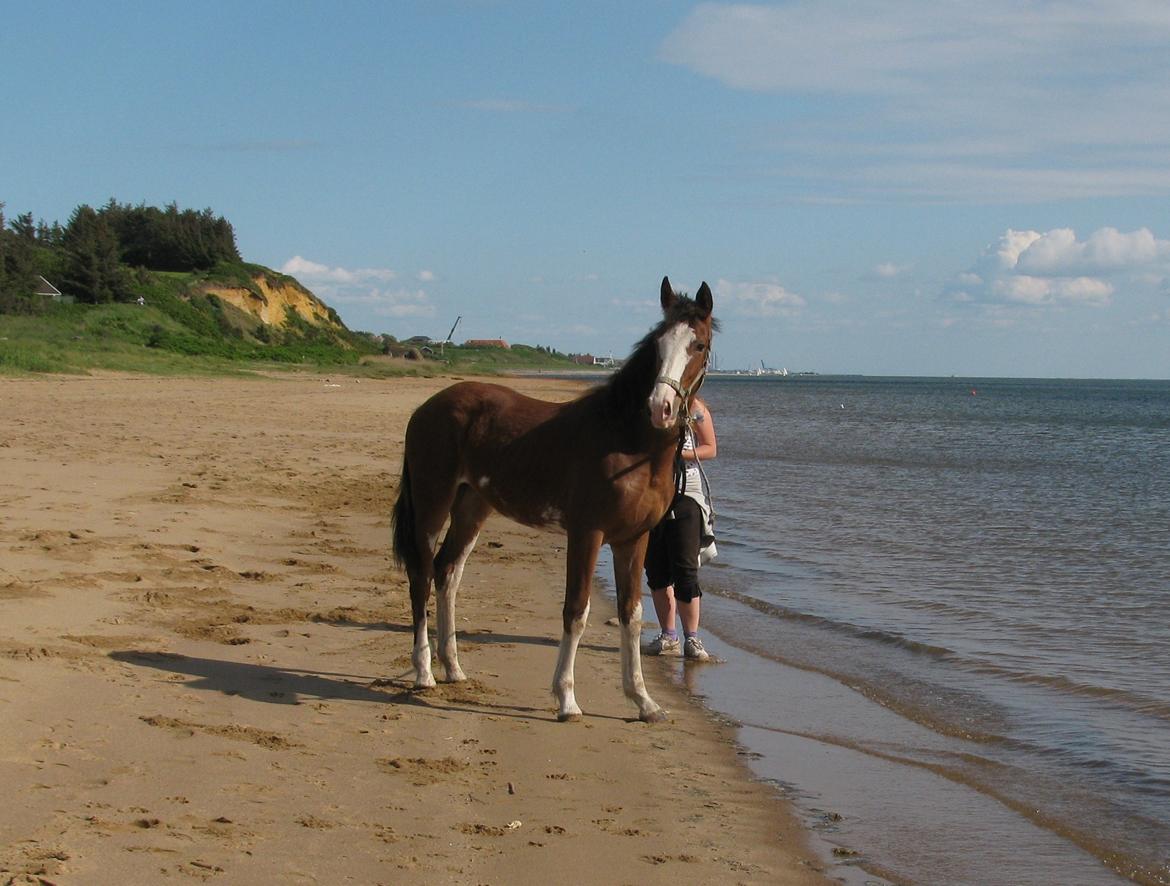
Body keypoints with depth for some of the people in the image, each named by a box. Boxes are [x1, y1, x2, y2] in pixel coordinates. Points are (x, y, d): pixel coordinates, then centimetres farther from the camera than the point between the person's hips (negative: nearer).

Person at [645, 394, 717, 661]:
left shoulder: (694, 408, -2)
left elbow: (710, 449, -2)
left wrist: (677, 453, -17)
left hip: (685, 492, -5)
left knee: (685, 569, -8)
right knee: (656, 569, 7)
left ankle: (692, 639, -2)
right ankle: (668, 636, 16)